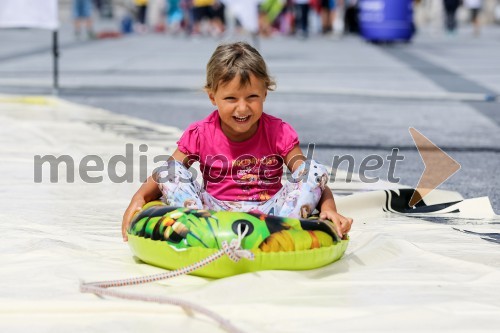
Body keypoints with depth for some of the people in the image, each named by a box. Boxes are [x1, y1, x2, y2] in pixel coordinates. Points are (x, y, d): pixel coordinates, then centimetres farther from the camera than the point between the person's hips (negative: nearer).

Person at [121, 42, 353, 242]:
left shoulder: (279, 133, -1)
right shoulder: (200, 135, 0)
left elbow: (312, 178, -5)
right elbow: (163, 175, 2)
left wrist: (329, 209, -24)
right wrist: (138, 199, -18)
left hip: (268, 210, 0)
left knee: (314, 169, -17)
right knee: (169, 171, -16)